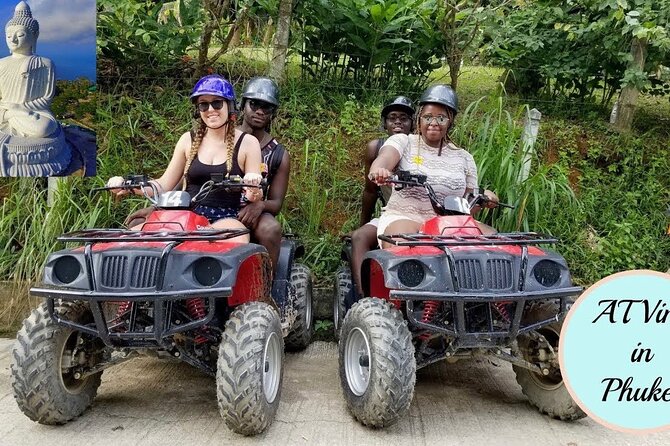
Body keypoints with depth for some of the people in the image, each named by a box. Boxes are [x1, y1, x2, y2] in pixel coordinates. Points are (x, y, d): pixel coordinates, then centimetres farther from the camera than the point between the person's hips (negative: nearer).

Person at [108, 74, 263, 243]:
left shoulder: (247, 143, 5)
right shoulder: (189, 140, 13)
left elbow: (256, 194, 2)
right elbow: (164, 185, 15)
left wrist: (253, 193, -23)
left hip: (225, 219, -3)